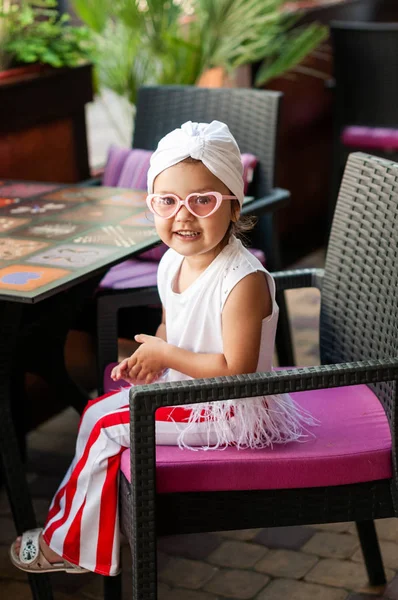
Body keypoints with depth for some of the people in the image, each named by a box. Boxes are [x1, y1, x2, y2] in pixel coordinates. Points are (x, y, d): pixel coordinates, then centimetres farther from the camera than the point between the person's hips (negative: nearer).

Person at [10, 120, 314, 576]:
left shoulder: (244, 280, -30)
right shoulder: (172, 263, -3)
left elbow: (236, 370, -32)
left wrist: (165, 355, -22)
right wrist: (149, 359, -6)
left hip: (230, 413, -9)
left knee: (108, 431, -8)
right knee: (97, 411, 11)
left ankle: (67, 542, 14)